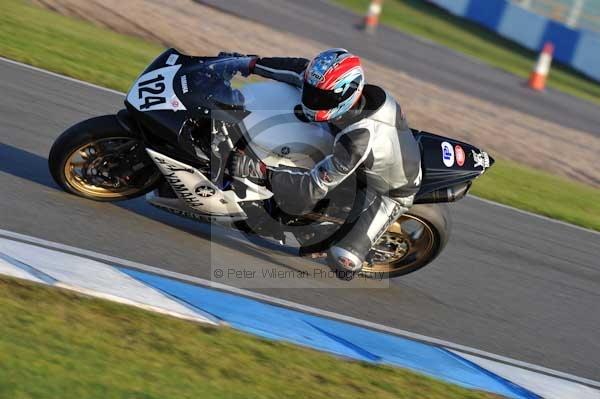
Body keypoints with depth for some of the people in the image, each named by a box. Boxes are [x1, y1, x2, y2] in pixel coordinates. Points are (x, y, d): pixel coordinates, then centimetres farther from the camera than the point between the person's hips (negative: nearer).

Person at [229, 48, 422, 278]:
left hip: (391, 194, -8)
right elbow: (302, 70, -8)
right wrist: (253, 64, -10)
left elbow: (314, 188, -39)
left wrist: (262, 171, -44)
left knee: (342, 259, -15)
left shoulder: (357, 140, -45)